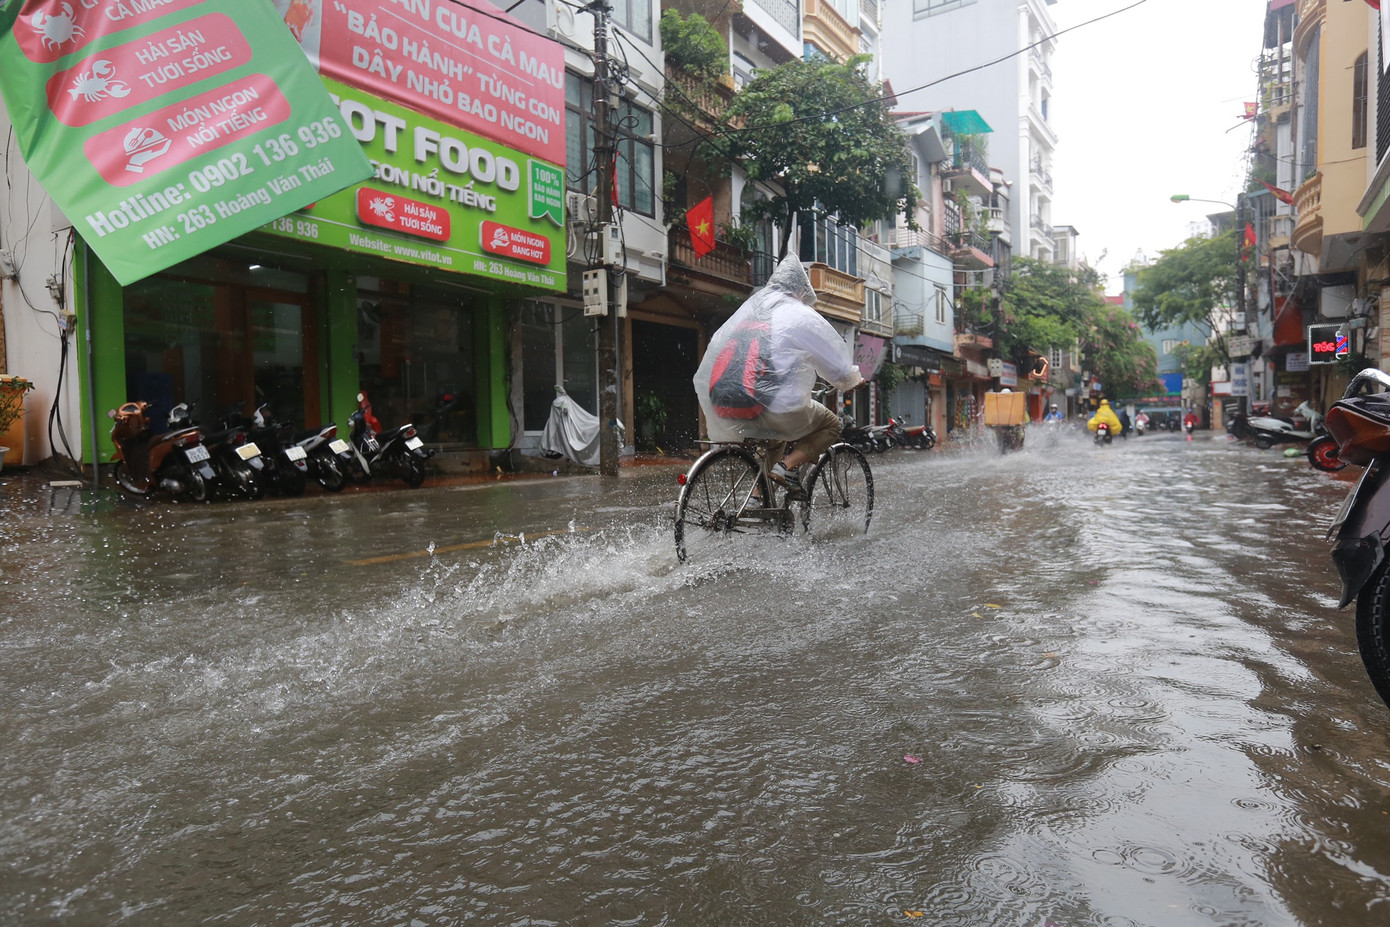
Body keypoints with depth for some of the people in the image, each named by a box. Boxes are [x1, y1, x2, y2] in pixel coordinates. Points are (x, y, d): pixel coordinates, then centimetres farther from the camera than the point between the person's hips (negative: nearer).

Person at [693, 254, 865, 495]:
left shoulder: (747, 309, 21)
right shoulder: (801, 315, 3)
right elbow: (837, 361, 9)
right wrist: (854, 380, 31)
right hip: (773, 408, -6)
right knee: (830, 425, 16)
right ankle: (787, 466, -6)